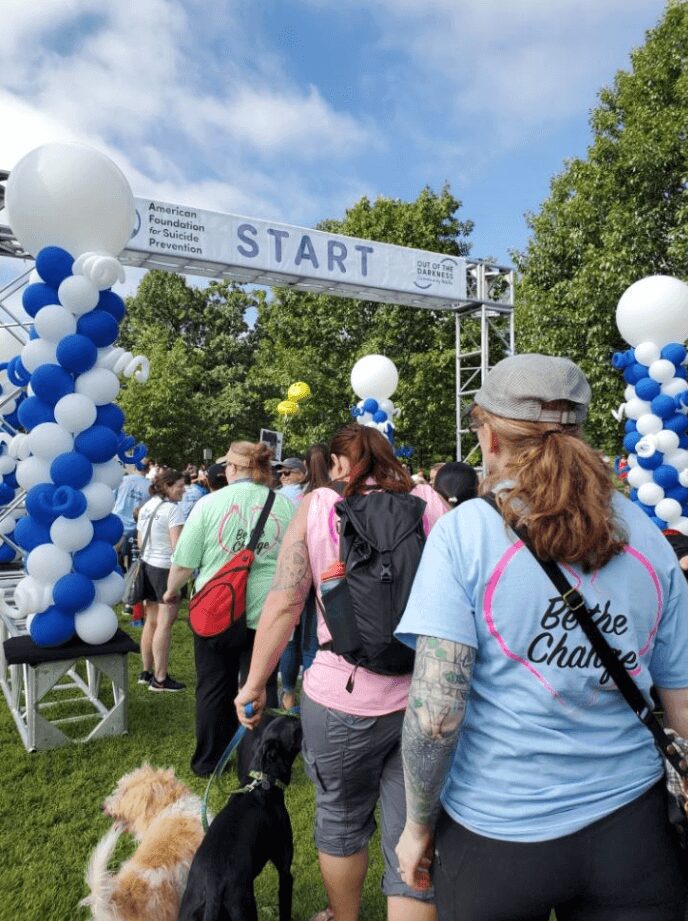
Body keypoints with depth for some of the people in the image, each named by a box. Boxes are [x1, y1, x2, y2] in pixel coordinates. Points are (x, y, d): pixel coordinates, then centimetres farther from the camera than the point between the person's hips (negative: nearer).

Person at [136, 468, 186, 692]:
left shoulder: (146, 507, 11)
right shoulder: (172, 508, -15)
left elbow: (140, 542, 17)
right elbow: (177, 546, -21)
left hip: (148, 566, 9)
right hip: (166, 569, -9)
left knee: (151, 621, 16)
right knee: (164, 624, -3)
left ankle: (147, 672, 24)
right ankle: (160, 679, 1)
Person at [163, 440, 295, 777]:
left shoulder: (210, 503, -6)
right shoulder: (286, 506, -4)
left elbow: (184, 562, -3)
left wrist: (171, 590, 17)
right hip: (267, 613, 0)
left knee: (214, 687, 16)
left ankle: (208, 761, 32)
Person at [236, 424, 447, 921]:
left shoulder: (316, 505, 0)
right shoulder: (431, 502, 2)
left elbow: (283, 604, -5)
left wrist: (255, 683, 6)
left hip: (342, 696, 0)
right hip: (427, 698, 1)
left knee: (341, 820, 25)